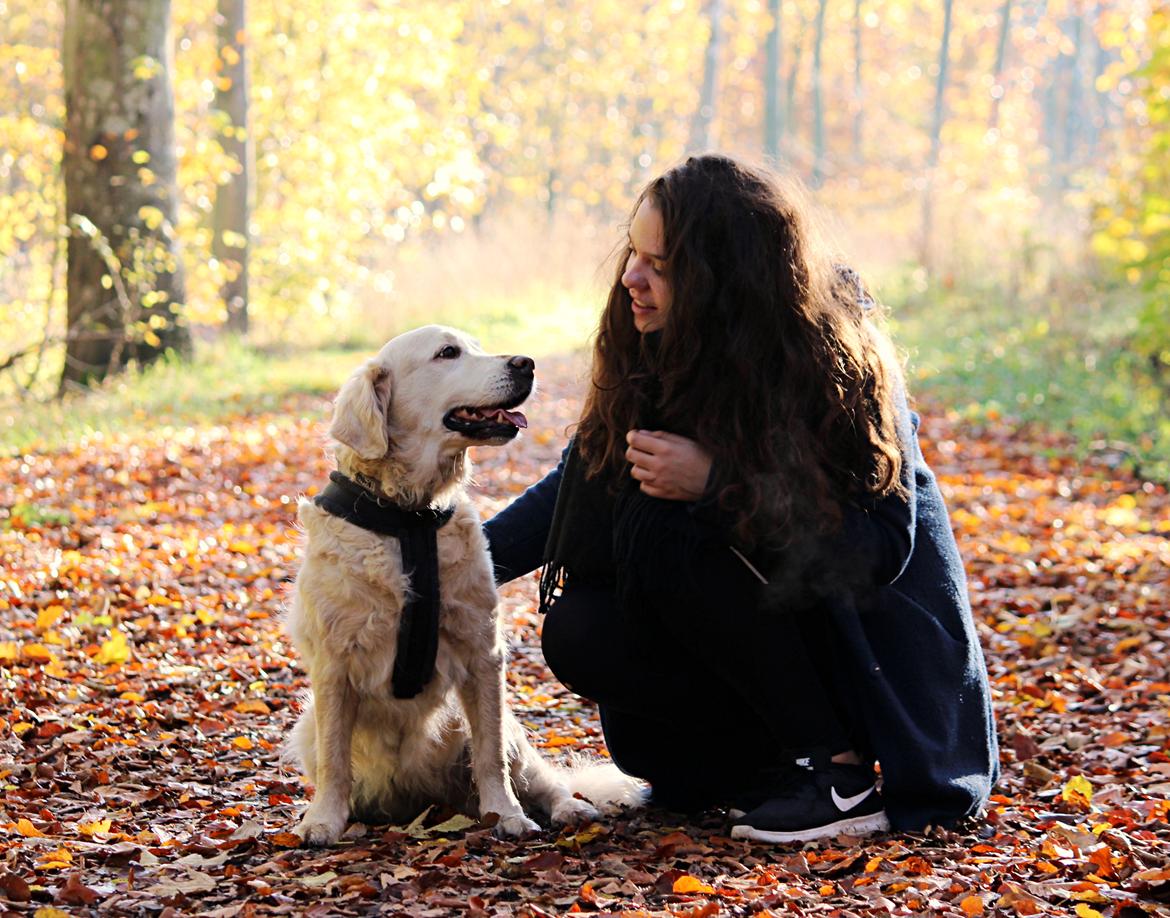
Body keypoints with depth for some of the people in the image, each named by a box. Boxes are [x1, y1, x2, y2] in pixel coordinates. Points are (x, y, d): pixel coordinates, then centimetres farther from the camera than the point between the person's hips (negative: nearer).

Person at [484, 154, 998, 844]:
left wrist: (717, 483, -32)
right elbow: (584, 481, 6)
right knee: (578, 633, -16)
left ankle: (842, 772, -20)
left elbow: (880, 549, -25)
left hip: (872, 626, -6)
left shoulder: (835, 359, -23)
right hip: (776, 606, 6)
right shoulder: (657, 351, -5)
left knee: (662, 531, -28)